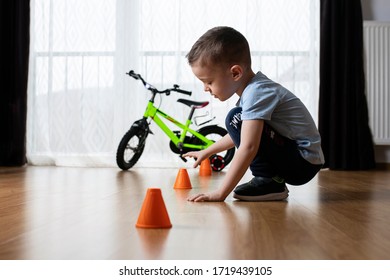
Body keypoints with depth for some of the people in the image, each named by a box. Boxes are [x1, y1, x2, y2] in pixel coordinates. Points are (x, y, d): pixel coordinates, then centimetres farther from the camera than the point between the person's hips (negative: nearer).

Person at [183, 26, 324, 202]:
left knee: (236, 119, -18)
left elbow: (248, 148, -30)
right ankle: (272, 180, 11)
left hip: (304, 163, -10)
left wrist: (220, 193, -29)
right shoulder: (253, 87, 9)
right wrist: (206, 152, 30)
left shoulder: (255, 93, -21)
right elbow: (240, 135, 25)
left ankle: (269, 182, -12)